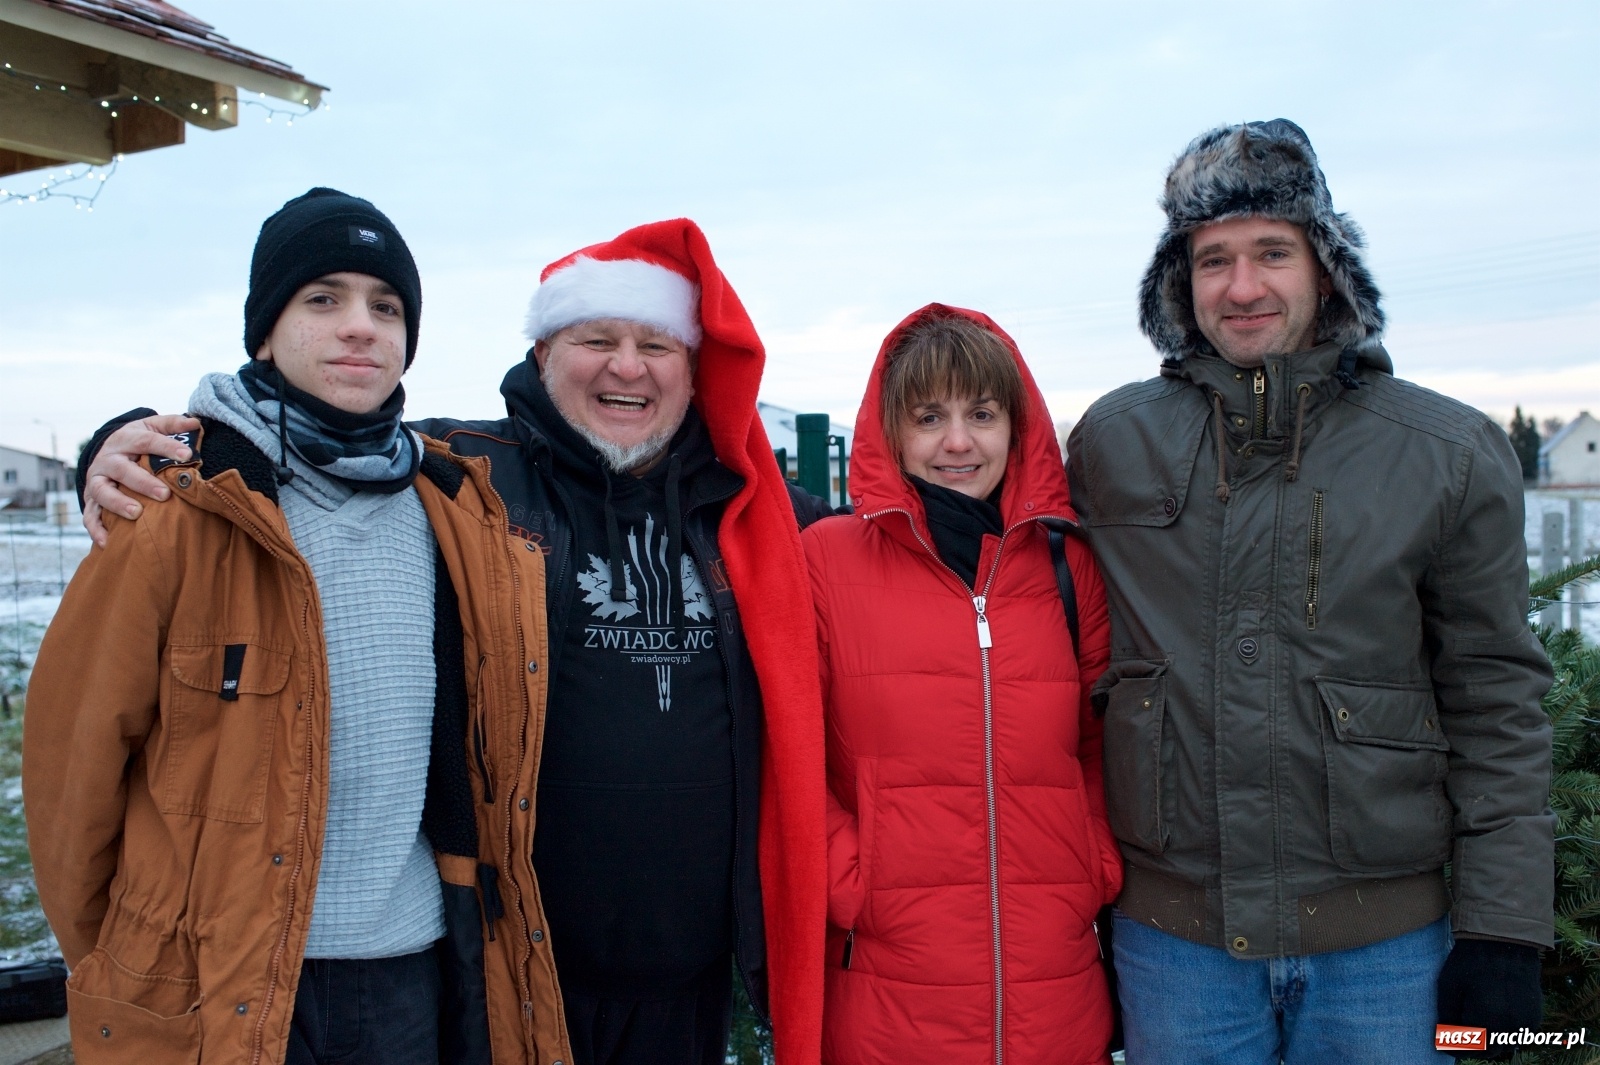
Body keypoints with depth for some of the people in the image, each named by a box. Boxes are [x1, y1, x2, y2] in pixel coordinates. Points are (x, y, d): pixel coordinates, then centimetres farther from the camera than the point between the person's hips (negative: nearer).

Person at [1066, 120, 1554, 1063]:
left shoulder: (1451, 456, -3)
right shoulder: (1110, 442, 0)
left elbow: (1496, 703, 0)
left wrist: (1504, 931, -3)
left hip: (1383, 941, 0)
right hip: (1174, 938, 1)